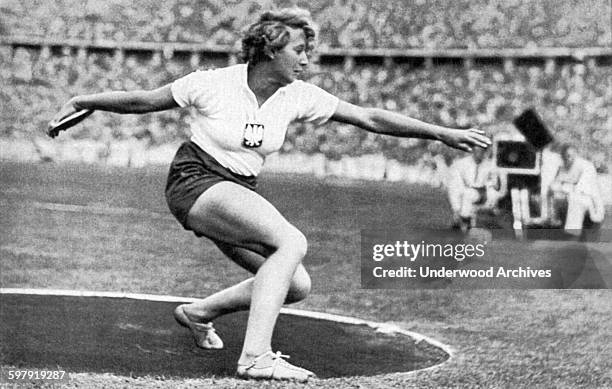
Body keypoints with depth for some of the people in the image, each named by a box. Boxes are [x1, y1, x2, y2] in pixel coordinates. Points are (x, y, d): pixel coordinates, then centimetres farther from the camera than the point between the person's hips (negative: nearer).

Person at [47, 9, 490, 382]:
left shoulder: (297, 96, -2)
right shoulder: (213, 84, -14)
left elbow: (371, 118, -1)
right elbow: (143, 100, -2)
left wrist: (444, 133, -3)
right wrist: (78, 102, 0)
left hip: (241, 195, 7)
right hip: (195, 181, -7)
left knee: (297, 286, -4)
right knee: (292, 241, -28)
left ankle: (200, 313, 19)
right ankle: (255, 356, -34)